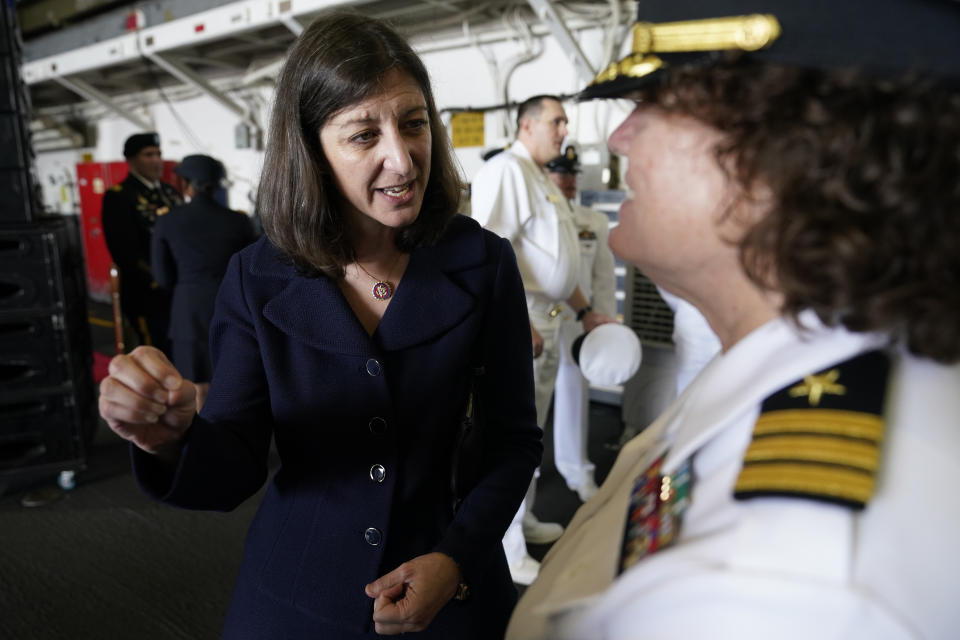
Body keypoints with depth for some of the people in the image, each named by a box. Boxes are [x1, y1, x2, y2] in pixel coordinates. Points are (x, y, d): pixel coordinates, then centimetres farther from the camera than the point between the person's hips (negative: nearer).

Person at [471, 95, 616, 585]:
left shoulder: (543, 181, 21)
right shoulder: (505, 170, -11)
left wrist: (585, 313, 23)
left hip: (547, 321, 10)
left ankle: (522, 521, 34)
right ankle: (506, 551, 7)